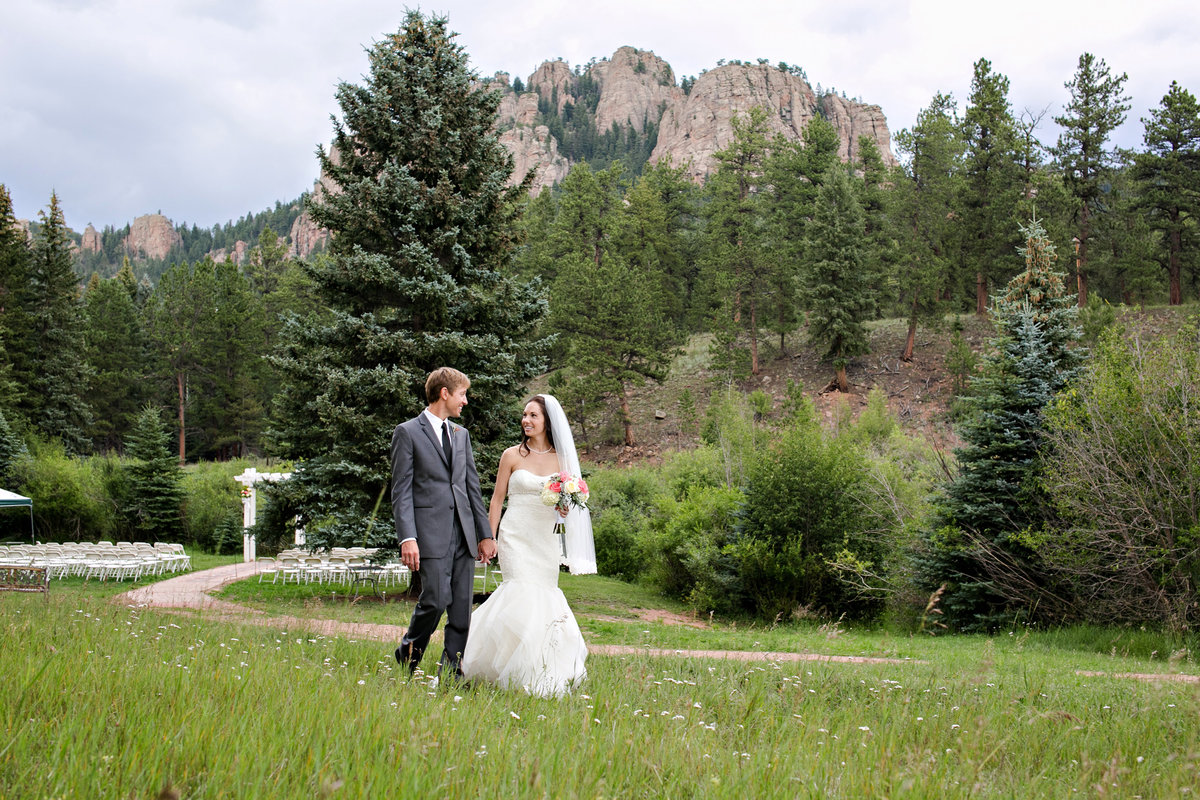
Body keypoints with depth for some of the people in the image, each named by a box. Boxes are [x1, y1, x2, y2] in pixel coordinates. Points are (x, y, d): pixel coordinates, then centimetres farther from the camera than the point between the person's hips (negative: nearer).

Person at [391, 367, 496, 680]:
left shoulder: (461, 434, 19)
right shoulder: (407, 432, 0)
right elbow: (401, 490, -6)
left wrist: (485, 534, 14)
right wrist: (407, 538, -16)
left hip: (464, 534, 6)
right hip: (431, 533, -6)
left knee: (462, 607, 3)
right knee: (436, 600, -12)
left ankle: (451, 672, 9)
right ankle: (407, 657, 12)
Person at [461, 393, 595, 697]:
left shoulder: (561, 460, 8)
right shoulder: (512, 455, 2)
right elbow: (497, 499, 4)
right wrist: (490, 538, -1)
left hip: (544, 539, 3)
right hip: (515, 536, -3)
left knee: (543, 597, 3)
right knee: (524, 593, -15)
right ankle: (524, 673, -6)